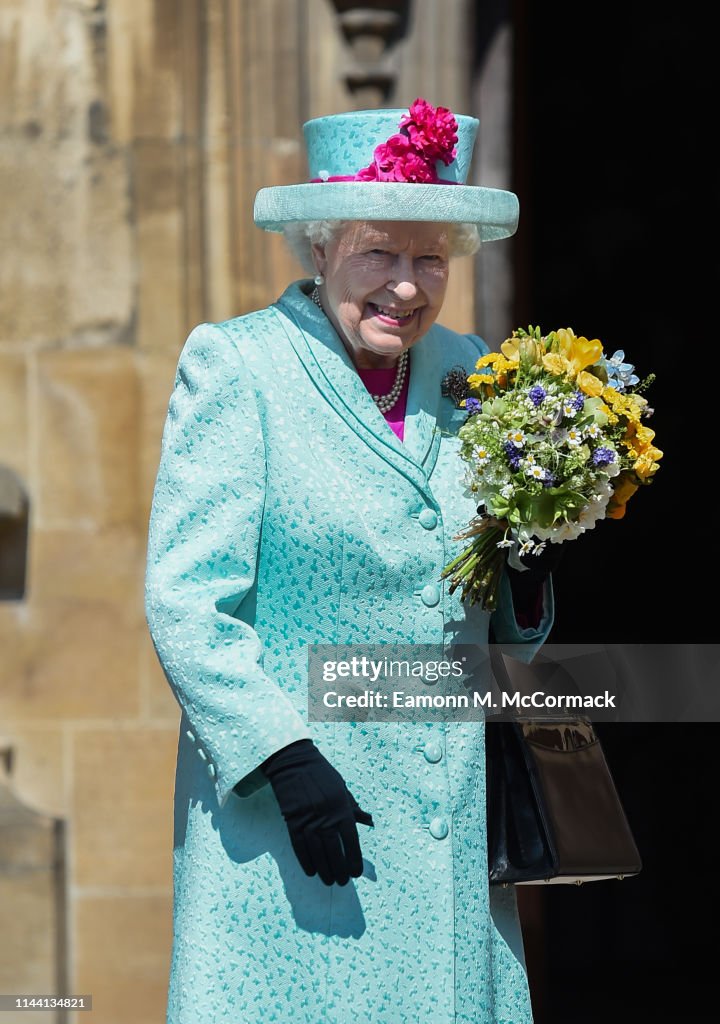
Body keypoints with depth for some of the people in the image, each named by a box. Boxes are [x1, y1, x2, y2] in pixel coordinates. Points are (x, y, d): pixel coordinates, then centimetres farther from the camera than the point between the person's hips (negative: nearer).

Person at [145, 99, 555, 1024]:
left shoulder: (468, 374, 13)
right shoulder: (235, 368, -4)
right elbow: (184, 601, -10)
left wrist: (526, 583, -2)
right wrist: (284, 757, -19)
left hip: (447, 826, 5)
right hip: (285, 810, -5)